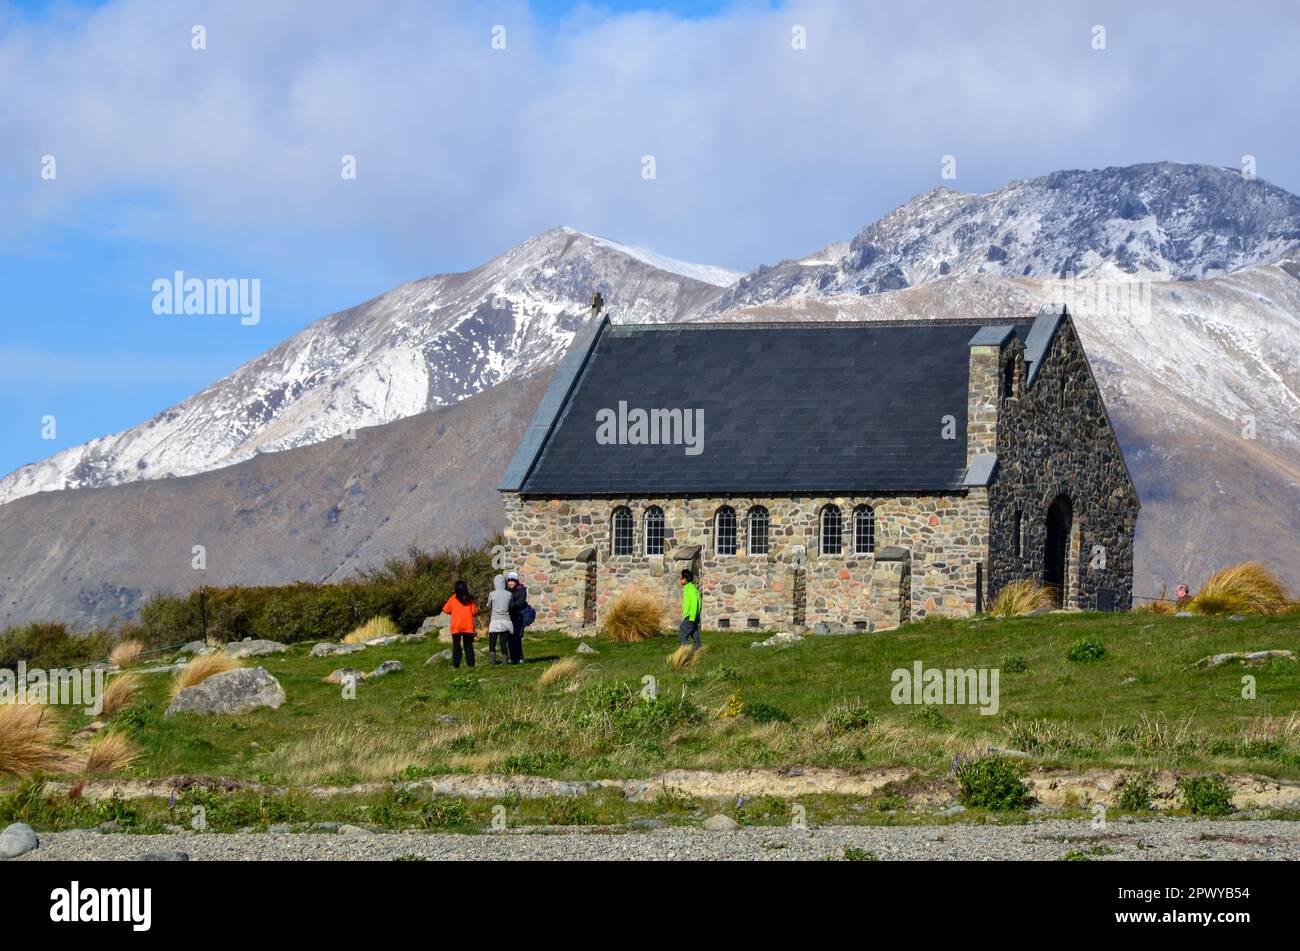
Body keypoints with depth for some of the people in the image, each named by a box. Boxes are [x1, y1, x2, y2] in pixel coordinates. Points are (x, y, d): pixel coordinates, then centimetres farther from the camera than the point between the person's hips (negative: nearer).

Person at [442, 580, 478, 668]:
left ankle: (456, 664, -2)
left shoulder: (453, 599, -3)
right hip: (468, 627, 1)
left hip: (456, 627, -1)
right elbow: (474, 612, 1)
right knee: (468, 646, 8)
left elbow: (445, 610, 5)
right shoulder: (470, 599, 1)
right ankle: (470, 663, 2)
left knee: (456, 646, 5)